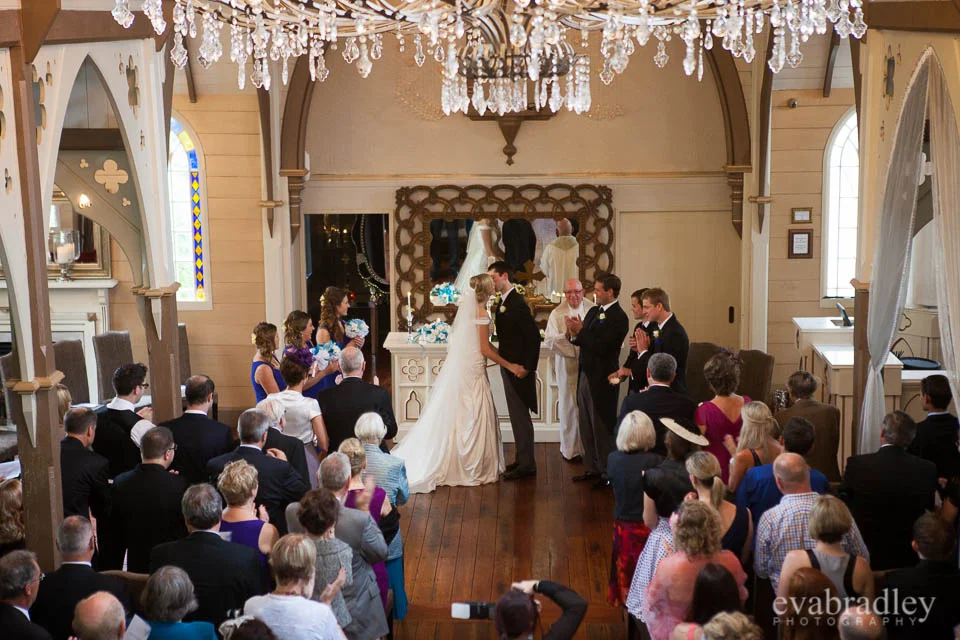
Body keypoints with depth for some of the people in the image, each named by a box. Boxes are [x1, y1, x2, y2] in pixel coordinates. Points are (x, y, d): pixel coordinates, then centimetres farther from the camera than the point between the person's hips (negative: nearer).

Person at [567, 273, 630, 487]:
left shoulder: (617, 317, -15)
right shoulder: (594, 311, 12)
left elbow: (601, 347, -23)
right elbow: (585, 341, 11)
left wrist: (580, 331, -18)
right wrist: (574, 334, -9)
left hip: (602, 379, -8)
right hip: (586, 375, 8)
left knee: (602, 427, 1)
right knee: (586, 426, 15)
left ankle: (608, 473, 12)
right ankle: (592, 468, 27)